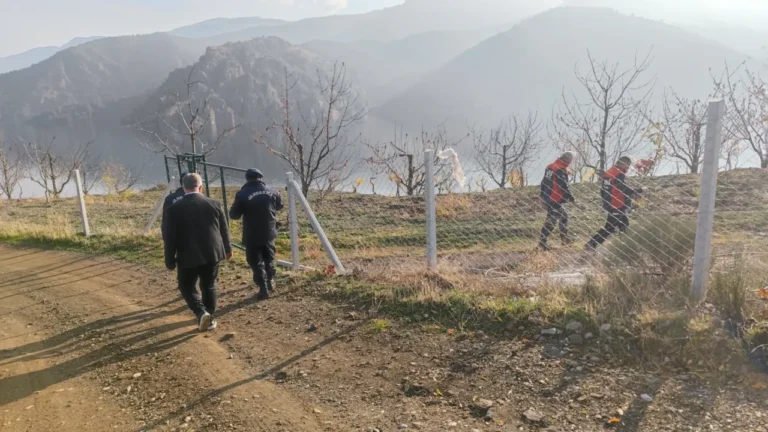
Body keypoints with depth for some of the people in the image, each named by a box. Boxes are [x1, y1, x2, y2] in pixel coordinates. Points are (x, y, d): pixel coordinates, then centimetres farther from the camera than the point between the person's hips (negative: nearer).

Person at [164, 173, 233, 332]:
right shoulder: (214, 204, -3)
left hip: (188, 256, -2)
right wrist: (227, 249, 21)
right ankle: (209, 318, 24)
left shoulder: (174, 209, -8)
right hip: (212, 254, 2)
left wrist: (170, 261, 5)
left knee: (187, 286, 14)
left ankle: (202, 313, -6)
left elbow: (170, 237, -6)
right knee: (209, 286, 17)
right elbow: (224, 230, 7)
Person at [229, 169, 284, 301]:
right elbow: (280, 206, 16)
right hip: (269, 233, 4)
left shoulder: (242, 194, -14)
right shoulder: (272, 191, -3)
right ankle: (270, 282, 36)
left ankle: (263, 290, 5)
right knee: (269, 259, 22)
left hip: (252, 236, -4)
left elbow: (234, 215, -5)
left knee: (256, 262, 6)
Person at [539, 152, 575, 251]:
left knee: (564, 215, 23)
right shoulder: (561, 170, -16)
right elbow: (564, 186, -18)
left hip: (546, 198, 10)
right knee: (551, 221, -6)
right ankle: (542, 241, -5)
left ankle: (564, 237, 31)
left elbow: (544, 183, 17)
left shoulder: (549, 167, 11)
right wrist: (571, 198, -8)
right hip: (555, 201, -10)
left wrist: (543, 196, 24)